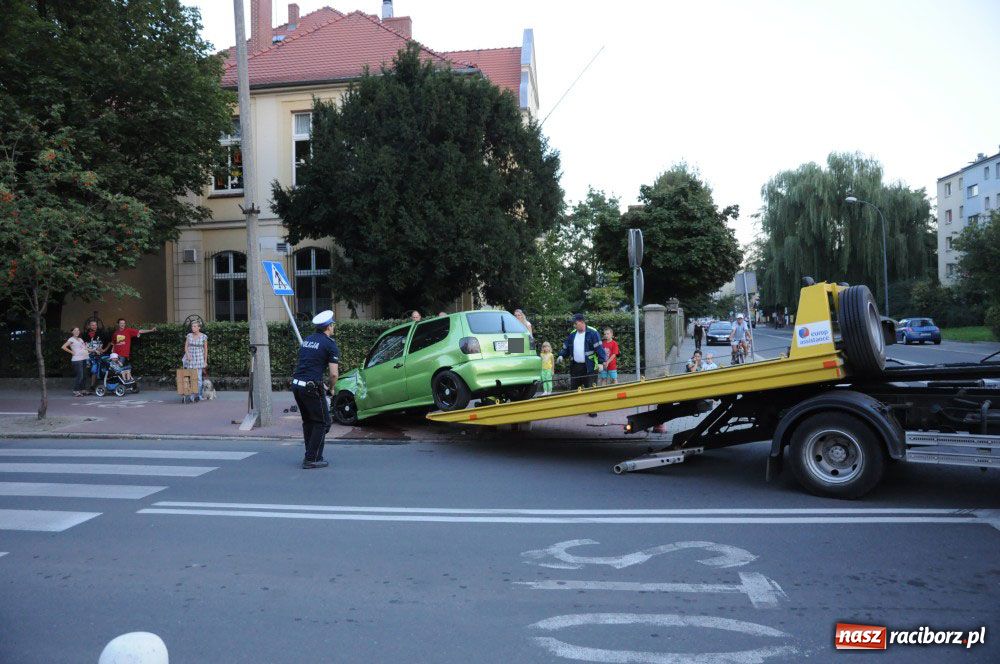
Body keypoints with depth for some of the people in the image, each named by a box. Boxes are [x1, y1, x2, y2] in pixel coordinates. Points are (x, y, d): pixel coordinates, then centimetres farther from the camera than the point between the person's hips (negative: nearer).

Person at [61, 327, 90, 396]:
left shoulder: (80, 339, 20)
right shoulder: (71, 339, -2)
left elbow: (84, 347, 26)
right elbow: (63, 347, -13)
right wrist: (72, 352, -10)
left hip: (84, 359, 8)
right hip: (77, 360, -8)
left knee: (84, 376, 10)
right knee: (79, 375, -11)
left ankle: (81, 390, 18)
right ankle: (76, 391, -5)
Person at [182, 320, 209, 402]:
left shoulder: (204, 336, -2)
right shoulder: (189, 335, 3)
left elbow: (205, 349, 1)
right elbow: (186, 347, 6)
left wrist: (205, 361, 0)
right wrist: (188, 355, -12)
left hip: (199, 359, -2)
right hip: (190, 358, 2)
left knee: (198, 377, -4)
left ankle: (198, 395, 2)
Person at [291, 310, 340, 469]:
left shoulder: (306, 340, 17)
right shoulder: (330, 344, -6)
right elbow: (334, 373, -12)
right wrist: (331, 389, 7)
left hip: (296, 384, 8)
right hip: (311, 387, -8)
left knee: (308, 421, 21)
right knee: (322, 422, 5)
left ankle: (310, 455, 26)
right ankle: (311, 459, 2)